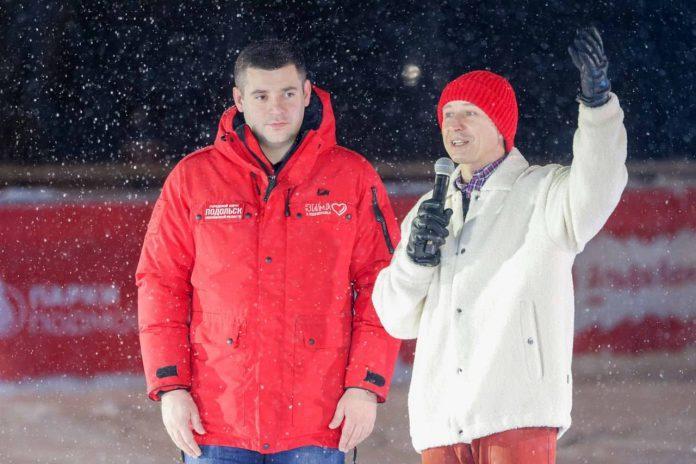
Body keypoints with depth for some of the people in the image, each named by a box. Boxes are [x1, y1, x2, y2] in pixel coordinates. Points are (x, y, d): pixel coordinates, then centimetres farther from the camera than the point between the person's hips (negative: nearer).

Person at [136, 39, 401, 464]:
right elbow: (161, 284, 6)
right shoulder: (193, 178, 7)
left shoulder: (353, 177, 5)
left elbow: (380, 284, 4)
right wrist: (170, 388, -2)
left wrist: (365, 386, -5)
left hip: (316, 424, 0)